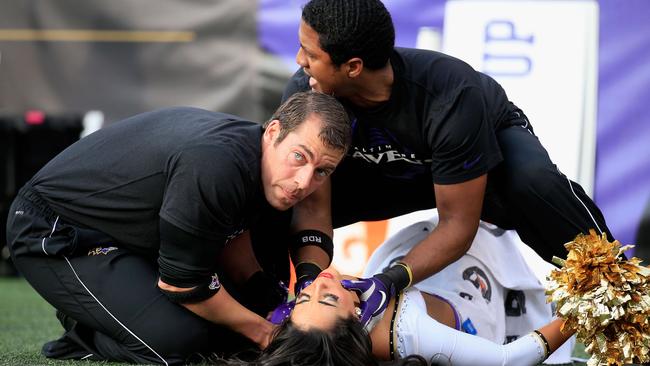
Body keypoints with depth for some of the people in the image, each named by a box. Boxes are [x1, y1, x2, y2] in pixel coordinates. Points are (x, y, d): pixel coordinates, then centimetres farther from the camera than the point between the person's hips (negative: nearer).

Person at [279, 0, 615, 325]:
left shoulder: (448, 97, -40)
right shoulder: (304, 93, -30)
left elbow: (458, 224, -35)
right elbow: (313, 205, -27)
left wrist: (391, 281, -48)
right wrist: (310, 281, -44)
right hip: (387, 170, 4)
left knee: (532, 181, -39)